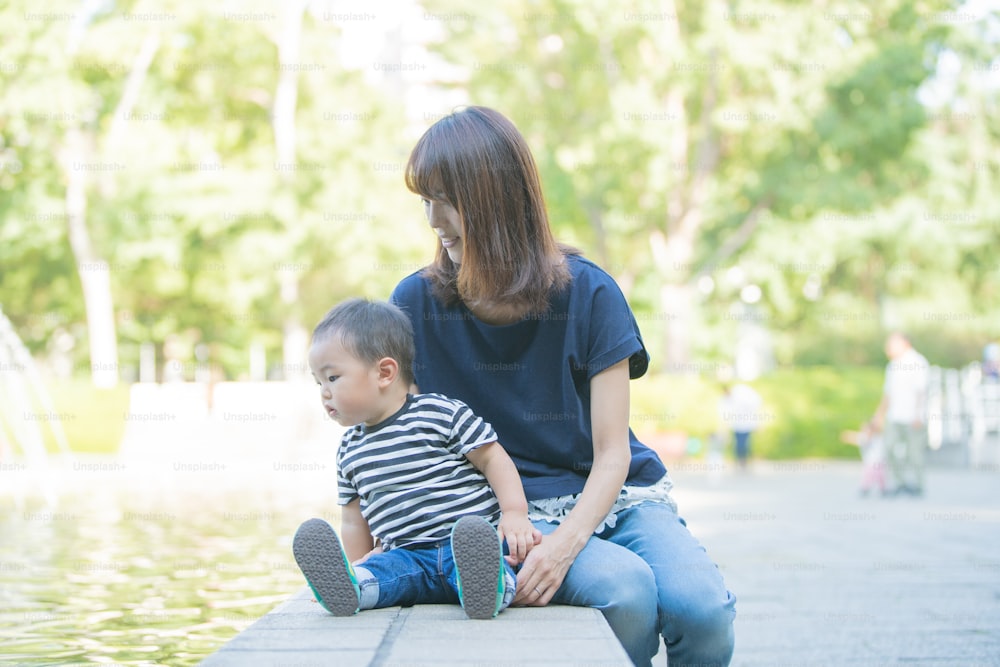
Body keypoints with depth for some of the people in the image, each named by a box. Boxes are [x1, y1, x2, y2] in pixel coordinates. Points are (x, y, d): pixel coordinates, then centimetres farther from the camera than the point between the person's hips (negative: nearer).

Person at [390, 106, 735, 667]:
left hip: (617, 495, 1)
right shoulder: (417, 303, -2)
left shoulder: (588, 293, -5)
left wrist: (564, 543, -24)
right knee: (624, 590, -34)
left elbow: (613, 454, -7)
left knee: (701, 608, -30)